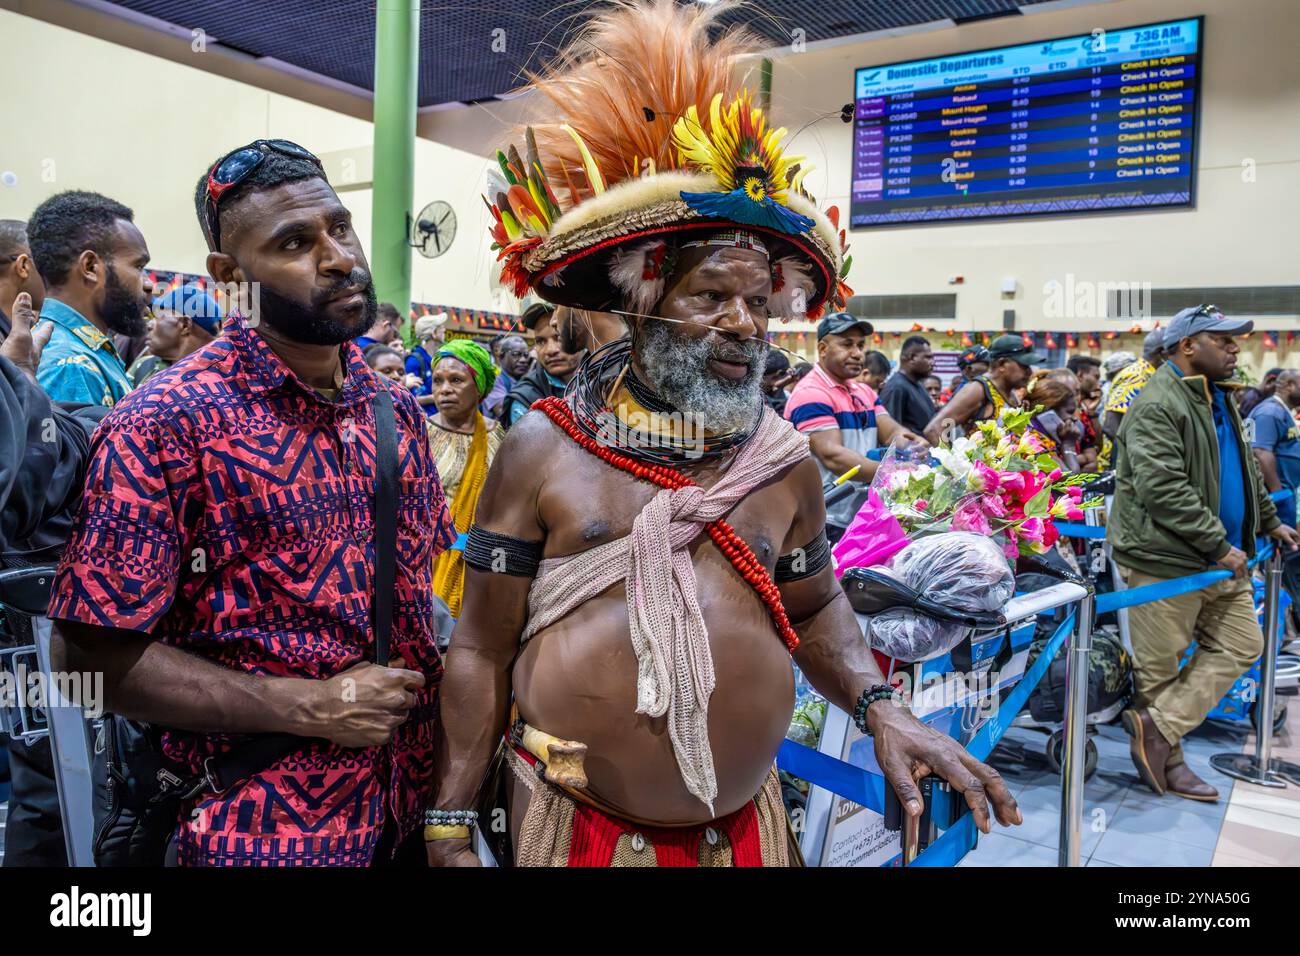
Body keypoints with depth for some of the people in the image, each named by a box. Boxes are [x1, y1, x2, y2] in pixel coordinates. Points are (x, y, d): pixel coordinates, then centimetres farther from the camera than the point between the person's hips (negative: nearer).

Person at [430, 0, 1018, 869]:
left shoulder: (786, 459, -1)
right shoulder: (543, 448, -10)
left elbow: (814, 606, 12)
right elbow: (483, 648, -6)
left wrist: (879, 708, -6)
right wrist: (452, 825, -5)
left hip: (745, 824, 4)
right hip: (574, 822, -3)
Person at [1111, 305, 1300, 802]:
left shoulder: (1218, 398, 15)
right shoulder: (1156, 406, -17)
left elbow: (1243, 468, 28)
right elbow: (1163, 489, -25)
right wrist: (1219, 546, -22)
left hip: (1220, 559, 10)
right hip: (1166, 560, -10)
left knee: (1241, 645, 9)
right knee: (1159, 666, 2)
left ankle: (1158, 726, 9)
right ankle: (1168, 760, 16)